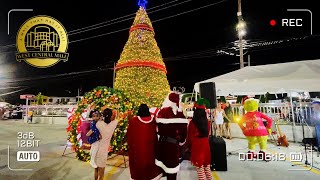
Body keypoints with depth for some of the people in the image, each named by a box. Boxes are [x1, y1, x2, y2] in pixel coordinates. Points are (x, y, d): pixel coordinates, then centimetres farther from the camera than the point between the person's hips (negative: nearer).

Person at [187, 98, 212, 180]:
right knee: (207, 165, 20)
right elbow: (207, 134, 8)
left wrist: (190, 145, 10)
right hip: (205, 144, 5)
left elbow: (190, 136, -6)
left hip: (196, 146, -5)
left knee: (199, 166, 6)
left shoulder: (192, 122, -16)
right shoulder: (207, 122, -4)